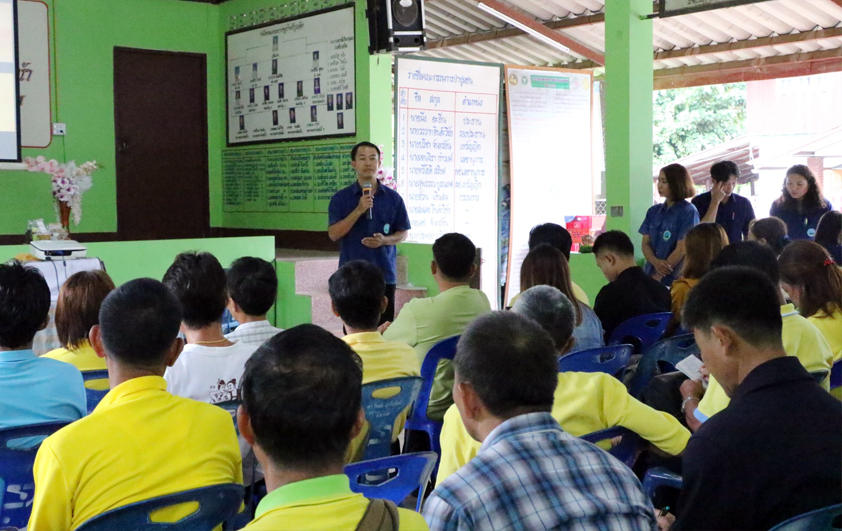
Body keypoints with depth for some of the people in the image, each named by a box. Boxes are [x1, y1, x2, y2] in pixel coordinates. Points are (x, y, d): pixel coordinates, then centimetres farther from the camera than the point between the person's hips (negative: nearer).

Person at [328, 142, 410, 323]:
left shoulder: (393, 198, 5)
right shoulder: (340, 198, 2)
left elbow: (403, 233, 9)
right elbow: (333, 234, -7)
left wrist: (384, 240, -12)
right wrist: (359, 210, -16)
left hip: (384, 274, 1)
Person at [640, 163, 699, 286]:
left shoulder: (688, 211, -7)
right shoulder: (654, 211, 9)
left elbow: (681, 249, -11)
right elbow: (645, 244, 7)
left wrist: (657, 278, -11)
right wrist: (655, 262, -15)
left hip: (674, 279, -4)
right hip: (650, 275, 5)